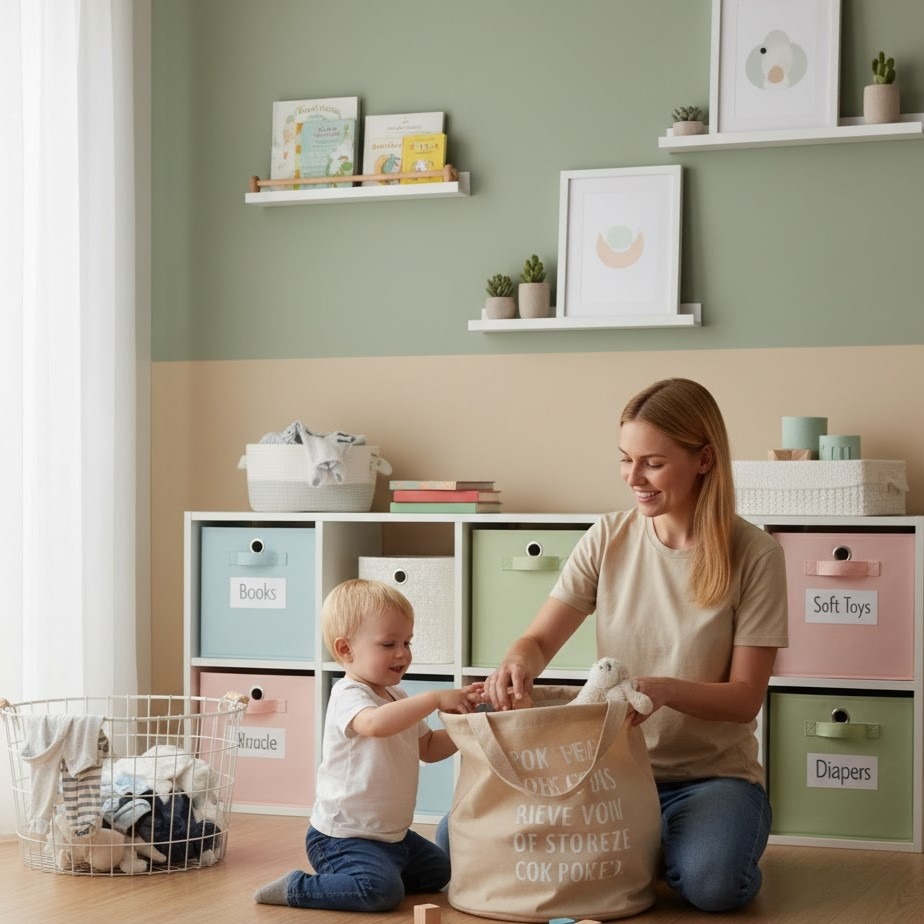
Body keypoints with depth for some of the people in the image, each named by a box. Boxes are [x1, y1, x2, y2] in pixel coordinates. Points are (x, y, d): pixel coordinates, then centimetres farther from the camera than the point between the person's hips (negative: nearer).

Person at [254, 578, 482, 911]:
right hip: (343, 836, -10)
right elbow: (375, 723, -43)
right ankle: (295, 888, -12)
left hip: (392, 833, 10)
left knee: (437, 870, 20)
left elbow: (429, 748, 18)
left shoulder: (398, 699, 11)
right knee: (382, 891, -29)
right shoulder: (348, 695, -20)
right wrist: (435, 699, -40)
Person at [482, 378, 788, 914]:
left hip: (713, 773, -3)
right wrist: (520, 662, -23)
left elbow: (746, 697, -8)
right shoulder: (609, 539, 1)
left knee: (709, 882, -35)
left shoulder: (753, 555, -8)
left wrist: (663, 689, -28)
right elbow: (541, 639, 2)